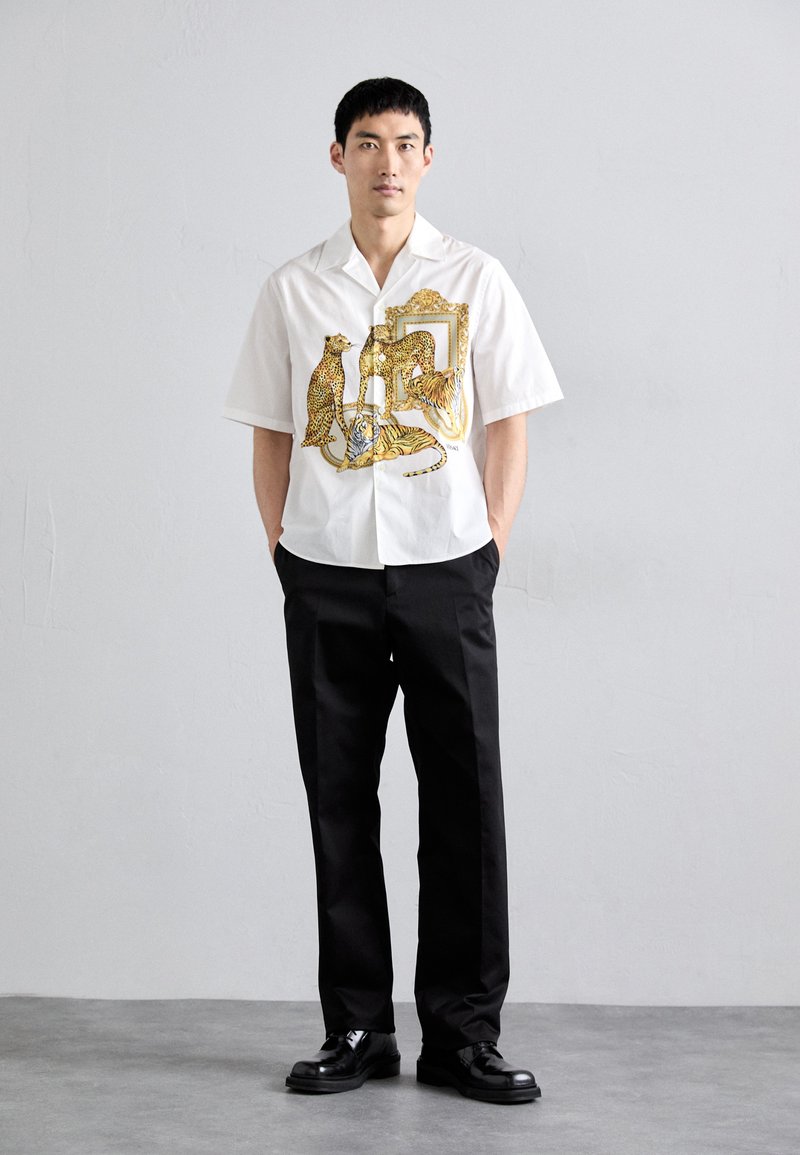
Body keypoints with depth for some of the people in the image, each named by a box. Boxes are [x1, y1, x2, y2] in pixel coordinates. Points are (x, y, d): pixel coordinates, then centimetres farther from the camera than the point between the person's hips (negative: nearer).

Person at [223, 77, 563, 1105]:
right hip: (326, 577, 1)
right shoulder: (293, 290, 7)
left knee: (464, 801, -1)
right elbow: (271, 434, 10)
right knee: (340, 804, 5)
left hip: (445, 571, -1)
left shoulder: (475, 281, 4)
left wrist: (490, 549, -2)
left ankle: (464, 1033, 8)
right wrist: (282, 550, 3)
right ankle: (356, 1029, 15)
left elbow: (508, 428, 4)